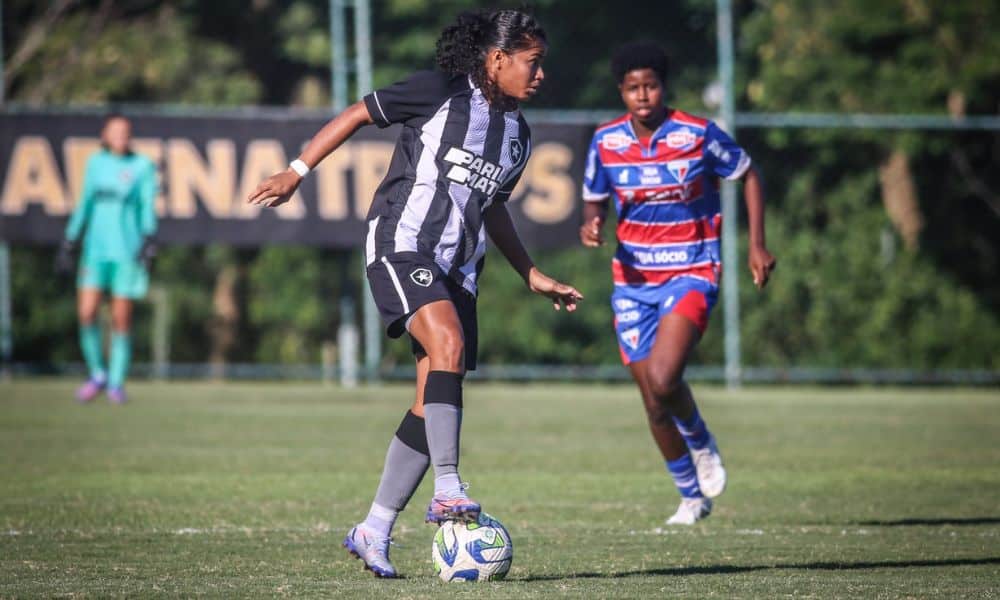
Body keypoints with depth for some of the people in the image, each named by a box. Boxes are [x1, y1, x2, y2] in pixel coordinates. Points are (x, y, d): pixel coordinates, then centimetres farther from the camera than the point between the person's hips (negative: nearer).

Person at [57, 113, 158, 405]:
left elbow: (148, 206, -4)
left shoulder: (142, 166, 2)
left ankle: (117, 382, 8)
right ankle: (98, 374, 9)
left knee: (121, 318, -2)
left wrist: (148, 237, -20)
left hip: (127, 250, -3)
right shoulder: (96, 163, 12)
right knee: (87, 312, -8)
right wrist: (70, 242, 16)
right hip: (96, 249, 3)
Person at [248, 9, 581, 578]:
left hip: (457, 268, 7)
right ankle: (448, 488, -35)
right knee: (449, 343, -31)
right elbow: (357, 114, -1)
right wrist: (296, 173, -7)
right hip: (402, 247, -7)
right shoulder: (440, 94, -7)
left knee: (432, 406, 1)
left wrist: (533, 275, 25)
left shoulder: (518, 135, 14)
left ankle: (374, 531, 7)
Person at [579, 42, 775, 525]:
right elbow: (593, 200, 12)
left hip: (691, 274, -4)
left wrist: (757, 245, -2)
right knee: (654, 403, 5)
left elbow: (747, 176, 4)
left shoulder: (698, 135, -11)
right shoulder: (606, 141, -2)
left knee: (662, 379, -24)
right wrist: (590, 226, -12)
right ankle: (692, 496, 27)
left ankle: (701, 443, 9)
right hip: (632, 280, 4)